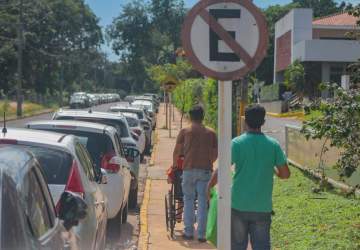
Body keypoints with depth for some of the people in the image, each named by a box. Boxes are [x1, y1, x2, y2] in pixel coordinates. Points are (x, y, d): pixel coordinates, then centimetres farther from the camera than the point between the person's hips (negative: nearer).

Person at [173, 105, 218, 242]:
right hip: (205, 170, 1)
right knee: (203, 202, 4)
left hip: (189, 169, -1)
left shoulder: (185, 132, 1)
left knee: (188, 200, 10)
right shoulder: (211, 133, 6)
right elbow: (215, 154, 10)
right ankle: (201, 234, 4)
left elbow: (177, 152, 5)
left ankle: (188, 232, 11)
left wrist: (174, 166, 20)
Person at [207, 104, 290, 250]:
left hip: (239, 205, -1)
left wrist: (209, 187, -2)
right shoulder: (273, 145, -2)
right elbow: (285, 174, 0)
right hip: (263, 207, 1)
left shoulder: (237, 143, -8)